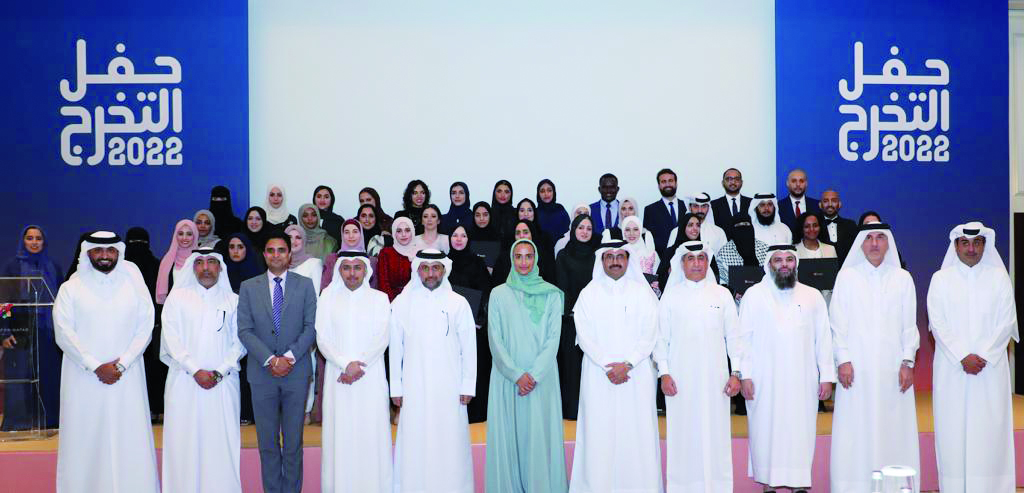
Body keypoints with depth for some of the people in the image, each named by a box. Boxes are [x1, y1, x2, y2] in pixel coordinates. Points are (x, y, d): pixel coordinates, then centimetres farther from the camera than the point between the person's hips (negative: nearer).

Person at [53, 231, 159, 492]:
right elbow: (64, 334, -2)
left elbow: (145, 328, 3)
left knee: (131, 440, -1)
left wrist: (122, 364, -8)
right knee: (85, 441, -1)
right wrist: (96, 367, -10)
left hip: (127, 378, 1)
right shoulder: (70, 289, 5)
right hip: (84, 379, 0)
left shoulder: (134, 284, 7)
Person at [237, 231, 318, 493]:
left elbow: (311, 327, -1)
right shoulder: (248, 287, 6)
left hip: (296, 372, -1)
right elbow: (244, 330, -1)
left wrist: (290, 357, -13)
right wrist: (269, 360, -12)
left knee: (293, 441, 5)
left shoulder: (305, 285, 5)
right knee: (267, 441, 6)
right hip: (262, 373, 1)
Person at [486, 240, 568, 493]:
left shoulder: (551, 294, 5)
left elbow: (553, 338, 0)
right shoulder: (498, 294, 6)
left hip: (541, 376, 0)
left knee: (541, 434, -2)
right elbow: (495, 340, 1)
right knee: (509, 434, 1)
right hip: (507, 377, 1)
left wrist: (535, 374, -11)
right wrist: (516, 375, -10)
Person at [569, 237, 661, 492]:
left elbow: (649, 335, 0)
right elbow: (585, 336, 1)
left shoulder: (643, 293, 7)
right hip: (598, 375, 0)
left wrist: (627, 364, -11)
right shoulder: (588, 294, 8)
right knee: (599, 432, -2)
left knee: (638, 431, -2)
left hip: (637, 375, 0)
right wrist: (607, 366, -10)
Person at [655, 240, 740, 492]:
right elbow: (661, 337, 5)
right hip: (680, 378, 0)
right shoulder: (670, 296, 7)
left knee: (715, 433, 1)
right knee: (683, 433, 0)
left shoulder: (722, 294, 9)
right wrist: (664, 373, -3)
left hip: (715, 377, 1)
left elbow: (733, 336, 8)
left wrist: (736, 373, 2)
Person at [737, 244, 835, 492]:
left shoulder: (813, 296, 12)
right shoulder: (754, 295, 6)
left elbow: (824, 338, 10)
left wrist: (827, 376, 4)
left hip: (802, 381, 1)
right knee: (766, 431, -1)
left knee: (801, 432, 0)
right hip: (764, 382, -1)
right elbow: (744, 337, 4)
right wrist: (745, 375, -4)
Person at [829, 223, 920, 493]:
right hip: (856, 367, -1)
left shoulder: (903, 278, 9)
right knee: (855, 428, -3)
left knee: (894, 428, 1)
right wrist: (843, 360, -4)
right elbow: (838, 322, 3)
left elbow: (910, 325, 8)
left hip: (892, 366, 1)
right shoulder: (846, 276, 5)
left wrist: (907, 362, 1)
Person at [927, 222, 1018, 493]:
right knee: (953, 428, -1)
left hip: (991, 366, 0)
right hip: (951, 367, 0)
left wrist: (982, 356, -9)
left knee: (991, 428, -2)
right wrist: (963, 357, -9)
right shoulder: (941, 279, 7)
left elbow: (1006, 322, 2)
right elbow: (938, 323, 0)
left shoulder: (999, 277, 8)